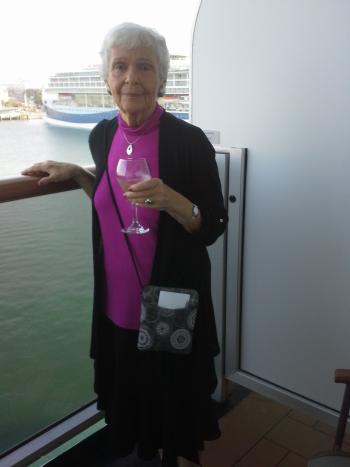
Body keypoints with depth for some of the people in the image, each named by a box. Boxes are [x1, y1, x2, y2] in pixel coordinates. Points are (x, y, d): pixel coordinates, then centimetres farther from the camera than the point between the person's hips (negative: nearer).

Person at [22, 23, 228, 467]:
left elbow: (214, 227, -13)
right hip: (117, 302, 5)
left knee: (172, 395, 16)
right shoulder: (102, 136, 0)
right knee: (127, 391, 23)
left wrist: (170, 200, -30)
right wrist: (75, 173, 4)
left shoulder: (189, 140, -17)